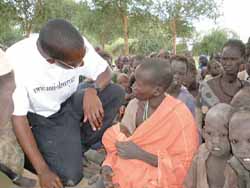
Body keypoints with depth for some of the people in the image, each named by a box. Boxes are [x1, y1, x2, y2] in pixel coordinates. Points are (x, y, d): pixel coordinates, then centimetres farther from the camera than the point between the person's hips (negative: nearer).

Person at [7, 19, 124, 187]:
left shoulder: (77, 45, -23)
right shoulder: (15, 60, -30)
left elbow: (105, 72, -8)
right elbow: (17, 116, -23)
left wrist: (92, 91, -32)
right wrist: (42, 170, -25)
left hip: (70, 104, 4)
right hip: (43, 118, -4)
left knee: (116, 92, -19)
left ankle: (80, 147, -2)